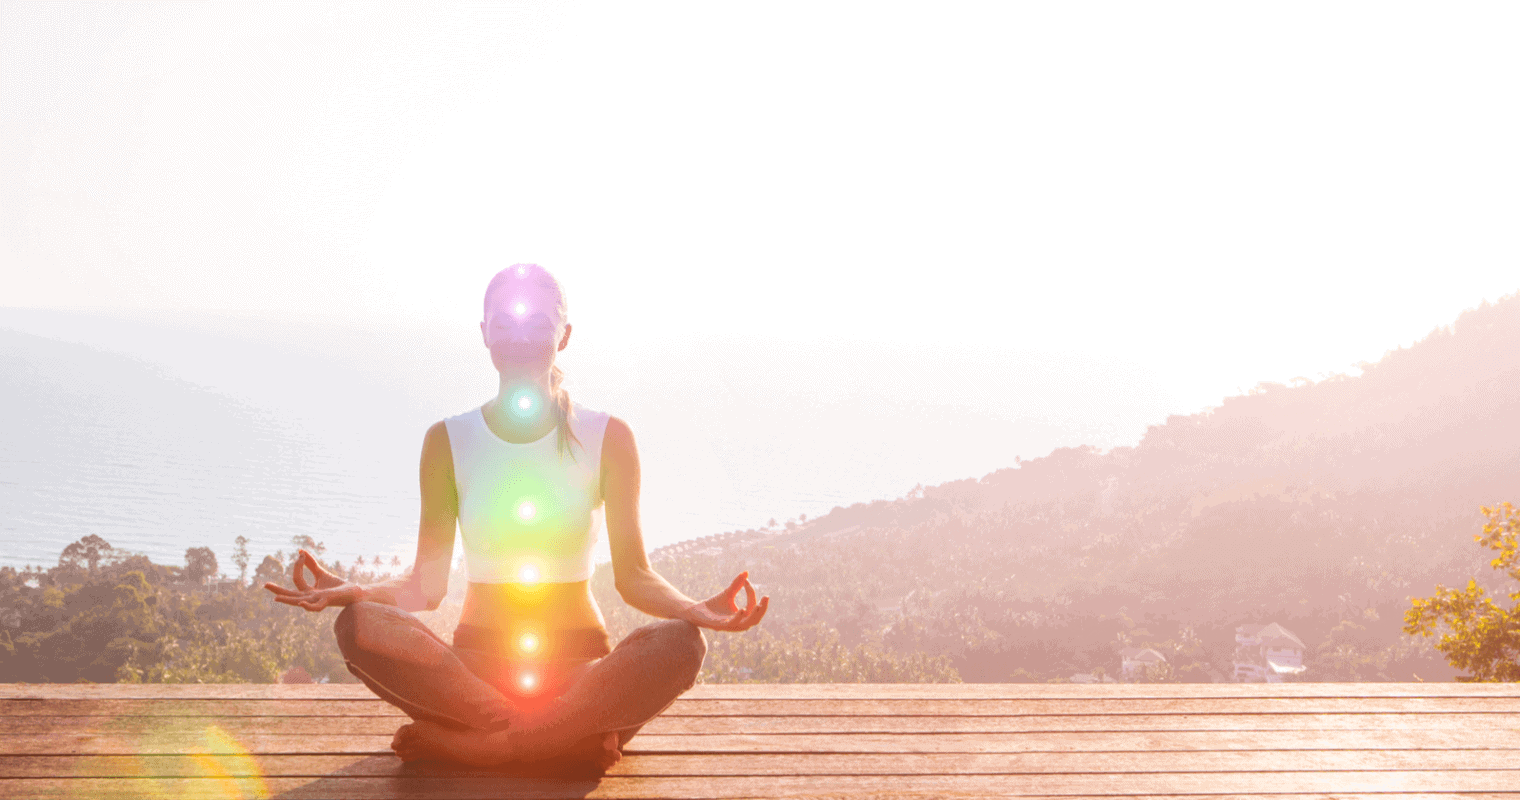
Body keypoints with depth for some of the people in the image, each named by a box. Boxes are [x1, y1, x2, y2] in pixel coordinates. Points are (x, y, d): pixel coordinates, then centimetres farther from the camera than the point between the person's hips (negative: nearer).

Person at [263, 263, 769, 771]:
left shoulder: (607, 438, 2)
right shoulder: (448, 441, 5)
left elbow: (633, 576, -1)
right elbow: (427, 585, 2)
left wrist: (695, 609, -20)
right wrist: (352, 590, -18)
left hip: (581, 669, 0)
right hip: (476, 667, 1)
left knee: (679, 643, -30)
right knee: (359, 626, -27)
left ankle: (452, 741, -24)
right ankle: (577, 735, -24)